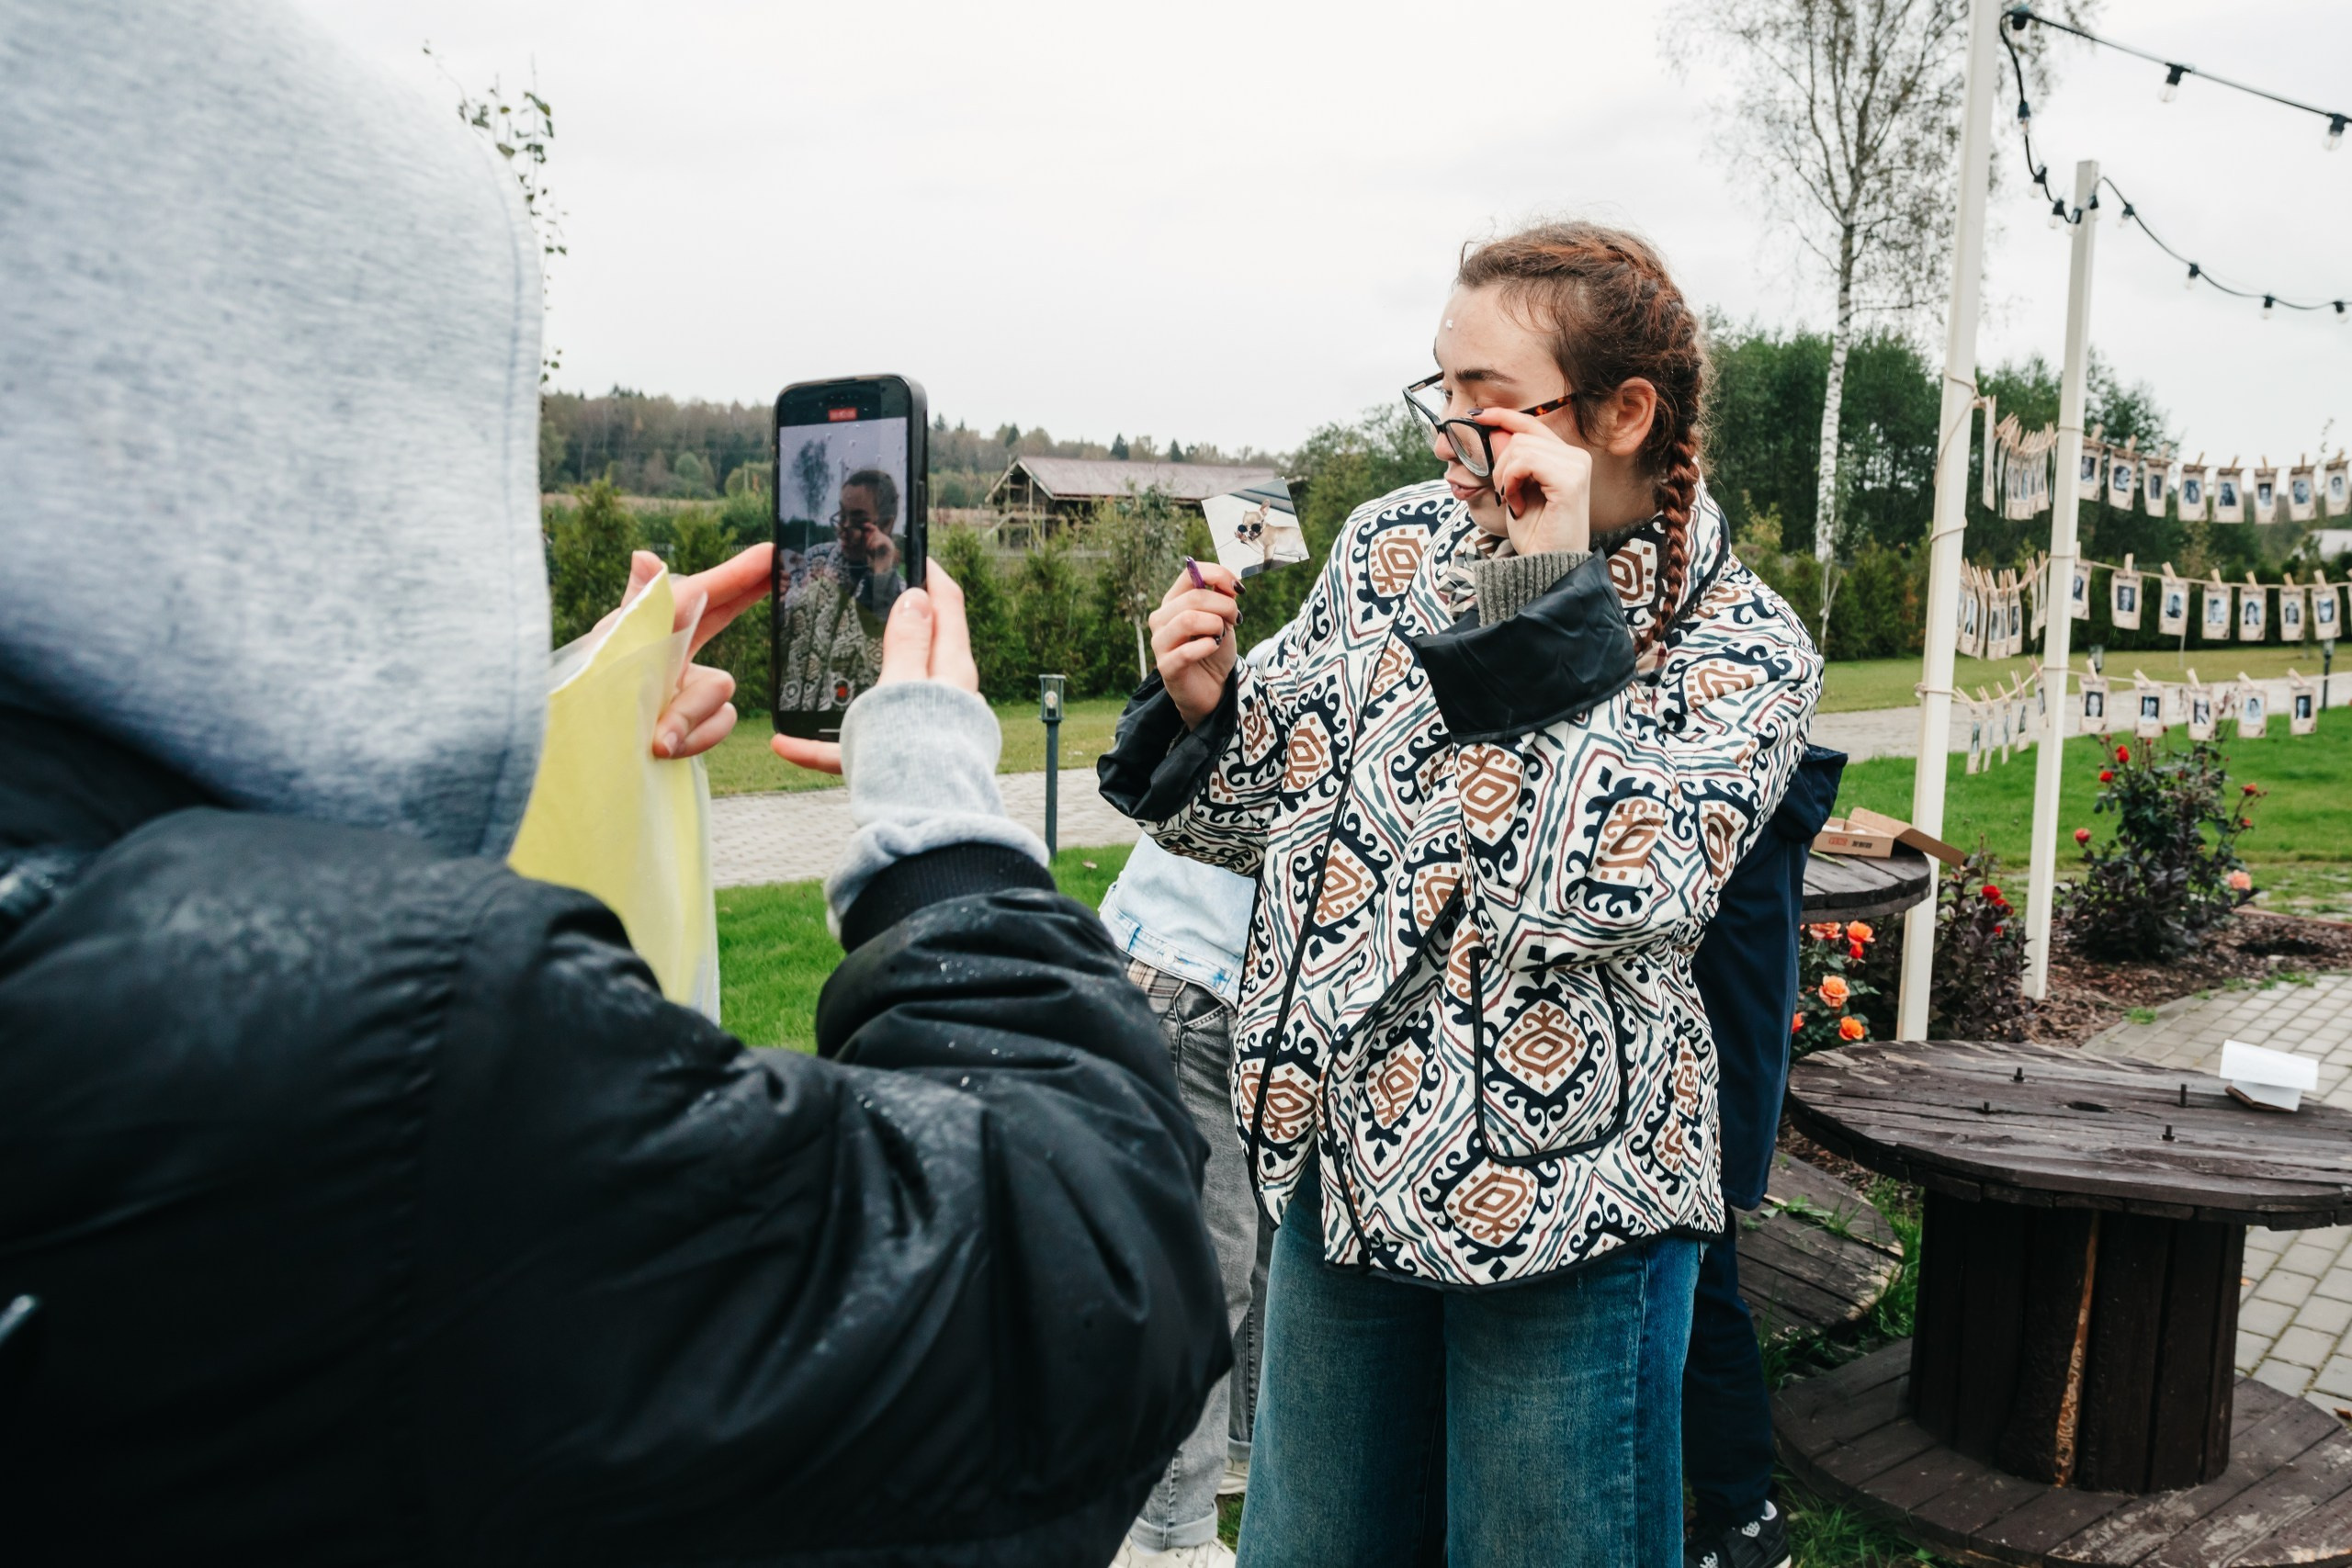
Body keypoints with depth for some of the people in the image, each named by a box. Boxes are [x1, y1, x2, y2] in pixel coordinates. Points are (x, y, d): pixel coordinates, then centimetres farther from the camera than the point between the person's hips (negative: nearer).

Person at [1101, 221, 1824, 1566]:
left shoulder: (1742, 645, -11)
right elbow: (1289, 806, 9)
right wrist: (1204, 709, -12)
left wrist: (1555, 592, -25)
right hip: (1344, 1163, 5)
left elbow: (1617, 889, -28)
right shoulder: (1393, 545, 1)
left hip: (1560, 1204, -4)